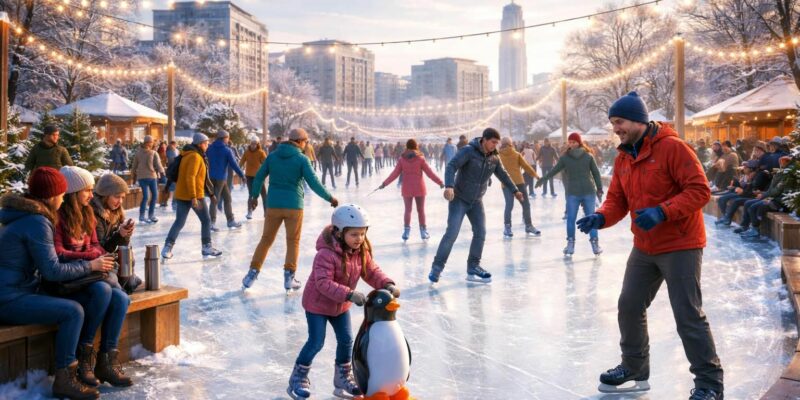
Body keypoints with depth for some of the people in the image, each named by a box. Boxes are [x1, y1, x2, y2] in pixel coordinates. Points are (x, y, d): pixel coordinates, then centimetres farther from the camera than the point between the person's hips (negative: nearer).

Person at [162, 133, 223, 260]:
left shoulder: (188, 155, 14)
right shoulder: (195, 156, -15)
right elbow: (190, 177, -23)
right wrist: (193, 197, -25)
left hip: (182, 195, 9)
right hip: (195, 196, -9)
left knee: (179, 222, 9)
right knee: (206, 220, 6)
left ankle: (167, 247, 5)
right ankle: (207, 247, 11)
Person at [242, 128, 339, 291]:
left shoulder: (273, 155, 4)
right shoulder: (301, 159, -8)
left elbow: (259, 176, 8)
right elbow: (314, 183, -12)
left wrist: (253, 196, 22)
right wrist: (330, 198, -2)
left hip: (273, 205, 3)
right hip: (294, 206, -3)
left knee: (266, 239, 13)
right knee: (293, 241, 10)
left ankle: (252, 273, 11)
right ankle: (289, 277, 9)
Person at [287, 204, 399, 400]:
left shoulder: (362, 252, -9)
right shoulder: (326, 254, -32)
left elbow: (372, 272, -8)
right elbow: (324, 283, -37)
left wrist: (388, 284, -28)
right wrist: (350, 294, -46)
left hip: (341, 305, 7)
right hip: (317, 303, -7)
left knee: (346, 340, 11)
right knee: (316, 342, -2)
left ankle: (343, 378, 29)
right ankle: (298, 378, 18)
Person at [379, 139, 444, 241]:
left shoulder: (402, 159, -3)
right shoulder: (420, 158, -7)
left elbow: (395, 173, -3)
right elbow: (429, 173, -6)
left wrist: (384, 183, 5)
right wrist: (440, 182, 1)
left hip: (407, 189, 1)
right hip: (419, 188, -1)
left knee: (407, 210, 8)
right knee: (421, 210, 8)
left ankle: (406, 231, 3)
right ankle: (423, 231, 11)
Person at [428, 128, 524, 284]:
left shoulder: (494, 158, 0)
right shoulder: (468, 151, -18)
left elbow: (503, 174, 17)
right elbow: (451, 166, -28)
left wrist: (515, 190, 23)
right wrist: (449, 186, -44)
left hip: (477, 201, 6)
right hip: (459, 199, -6)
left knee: (480, 232, 2)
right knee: (452, 233, -13)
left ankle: (473, 267, 14)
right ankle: (437, 267, -3)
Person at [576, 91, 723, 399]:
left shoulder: (672, 147, -16)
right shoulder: (622, 158, 7)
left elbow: (699, 190, -20)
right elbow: (617, 200, 9)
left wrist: (663, 212, -30)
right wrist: (601, 217, -11)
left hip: (680, 245, -8)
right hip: (644, 248, 8)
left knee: (687, 315, -5)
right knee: (629, 306, 12)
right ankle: (634, 367, 31)